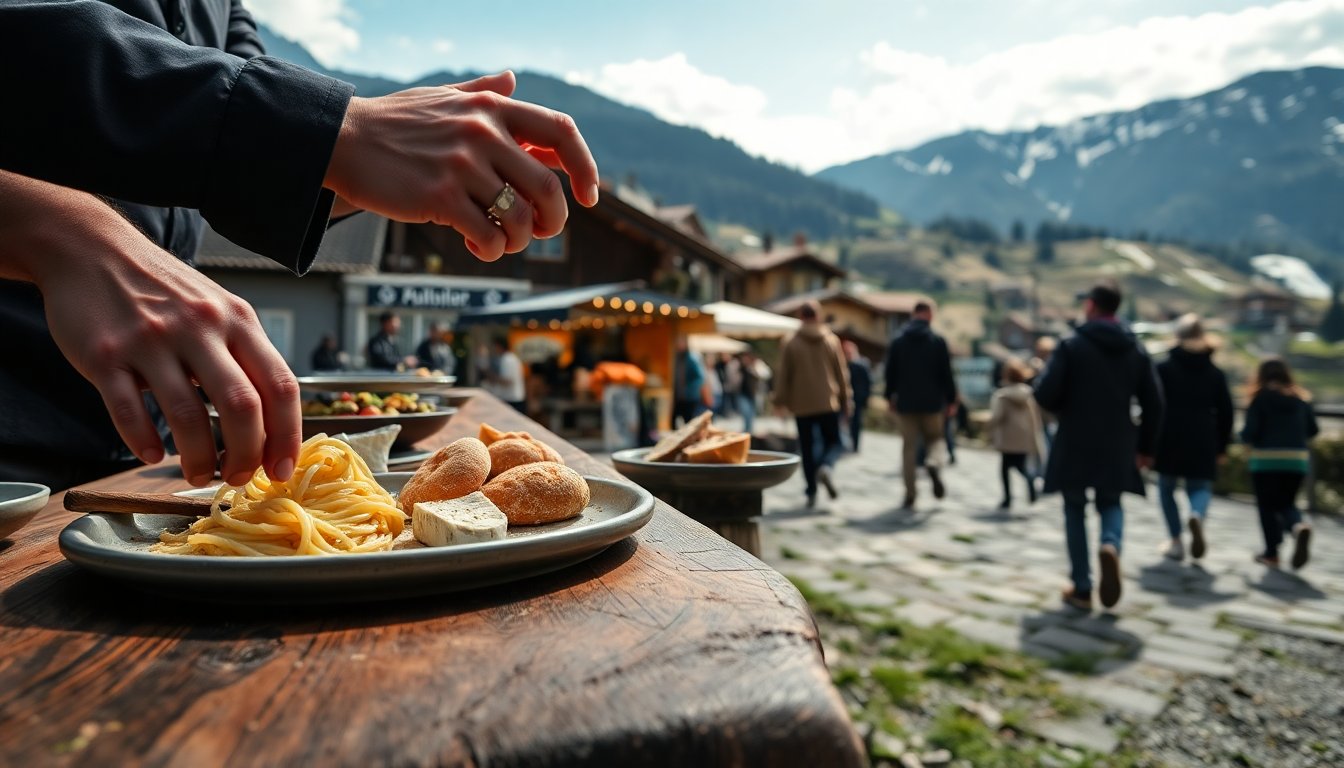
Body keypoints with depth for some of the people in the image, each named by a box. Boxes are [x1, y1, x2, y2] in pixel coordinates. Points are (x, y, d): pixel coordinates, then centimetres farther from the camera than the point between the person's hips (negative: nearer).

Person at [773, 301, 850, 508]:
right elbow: (842, 373, 5)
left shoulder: (791, 344, -3)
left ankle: (811, 492, 8)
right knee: (833, 441, 13)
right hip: (829, 403, 0)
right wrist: (845, 400, 13)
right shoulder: (832, 341, 2)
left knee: (807, 448, 8)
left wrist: (780, 401, 7)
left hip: (802, 405, 0)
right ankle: (825, 467, -18)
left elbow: (783, 375, -2)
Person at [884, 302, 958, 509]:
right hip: (931, 402, -1)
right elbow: (946, 374, -4)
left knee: (909, 447, 6)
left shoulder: (897, 342, 3)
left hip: (906, 403, 2)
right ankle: (933, 463, -17)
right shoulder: (938, 341, -3)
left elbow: (890, 372, 4)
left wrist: (890, 396, 15)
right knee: (935, 438, 16)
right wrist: (951, 399, 4)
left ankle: (910, 494, 4)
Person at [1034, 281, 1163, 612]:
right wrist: (1146, 447, 12)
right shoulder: (1136, 350, 5)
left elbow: (1045, 393, -16)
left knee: (1075, 511, 10)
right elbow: (1153, 403, 4)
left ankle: (1082, 589, 10)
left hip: (1075, 445, -3)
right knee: (1110, 504, 21)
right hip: (1117, 448, 3)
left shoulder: (1072, 345, -9)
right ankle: (1111, 544, -13)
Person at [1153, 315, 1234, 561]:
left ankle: (1176, 541, 7)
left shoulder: (1164, 368, -2)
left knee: (1166, 487, 12)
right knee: (1200, 487, 12)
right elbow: (1225, 413, 10)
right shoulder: (1215, 373, 8)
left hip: (1169, 441, -2)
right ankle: (1197, 515, -22)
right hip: (1203, 443, 2)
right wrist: (1221, 447, 18)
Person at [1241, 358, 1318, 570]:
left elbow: (1249, 434, -11)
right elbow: (1313, 430, 8)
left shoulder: (1260, 399, -5)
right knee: (1286, 503, 15)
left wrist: (1244, 434, 11)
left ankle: (1271, 553, 9)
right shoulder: (1301, 399, 7)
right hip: (1298, 460, 4)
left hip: (1266, 460, -3)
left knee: (1267, 506, 8)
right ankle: (1299, 526, -17)